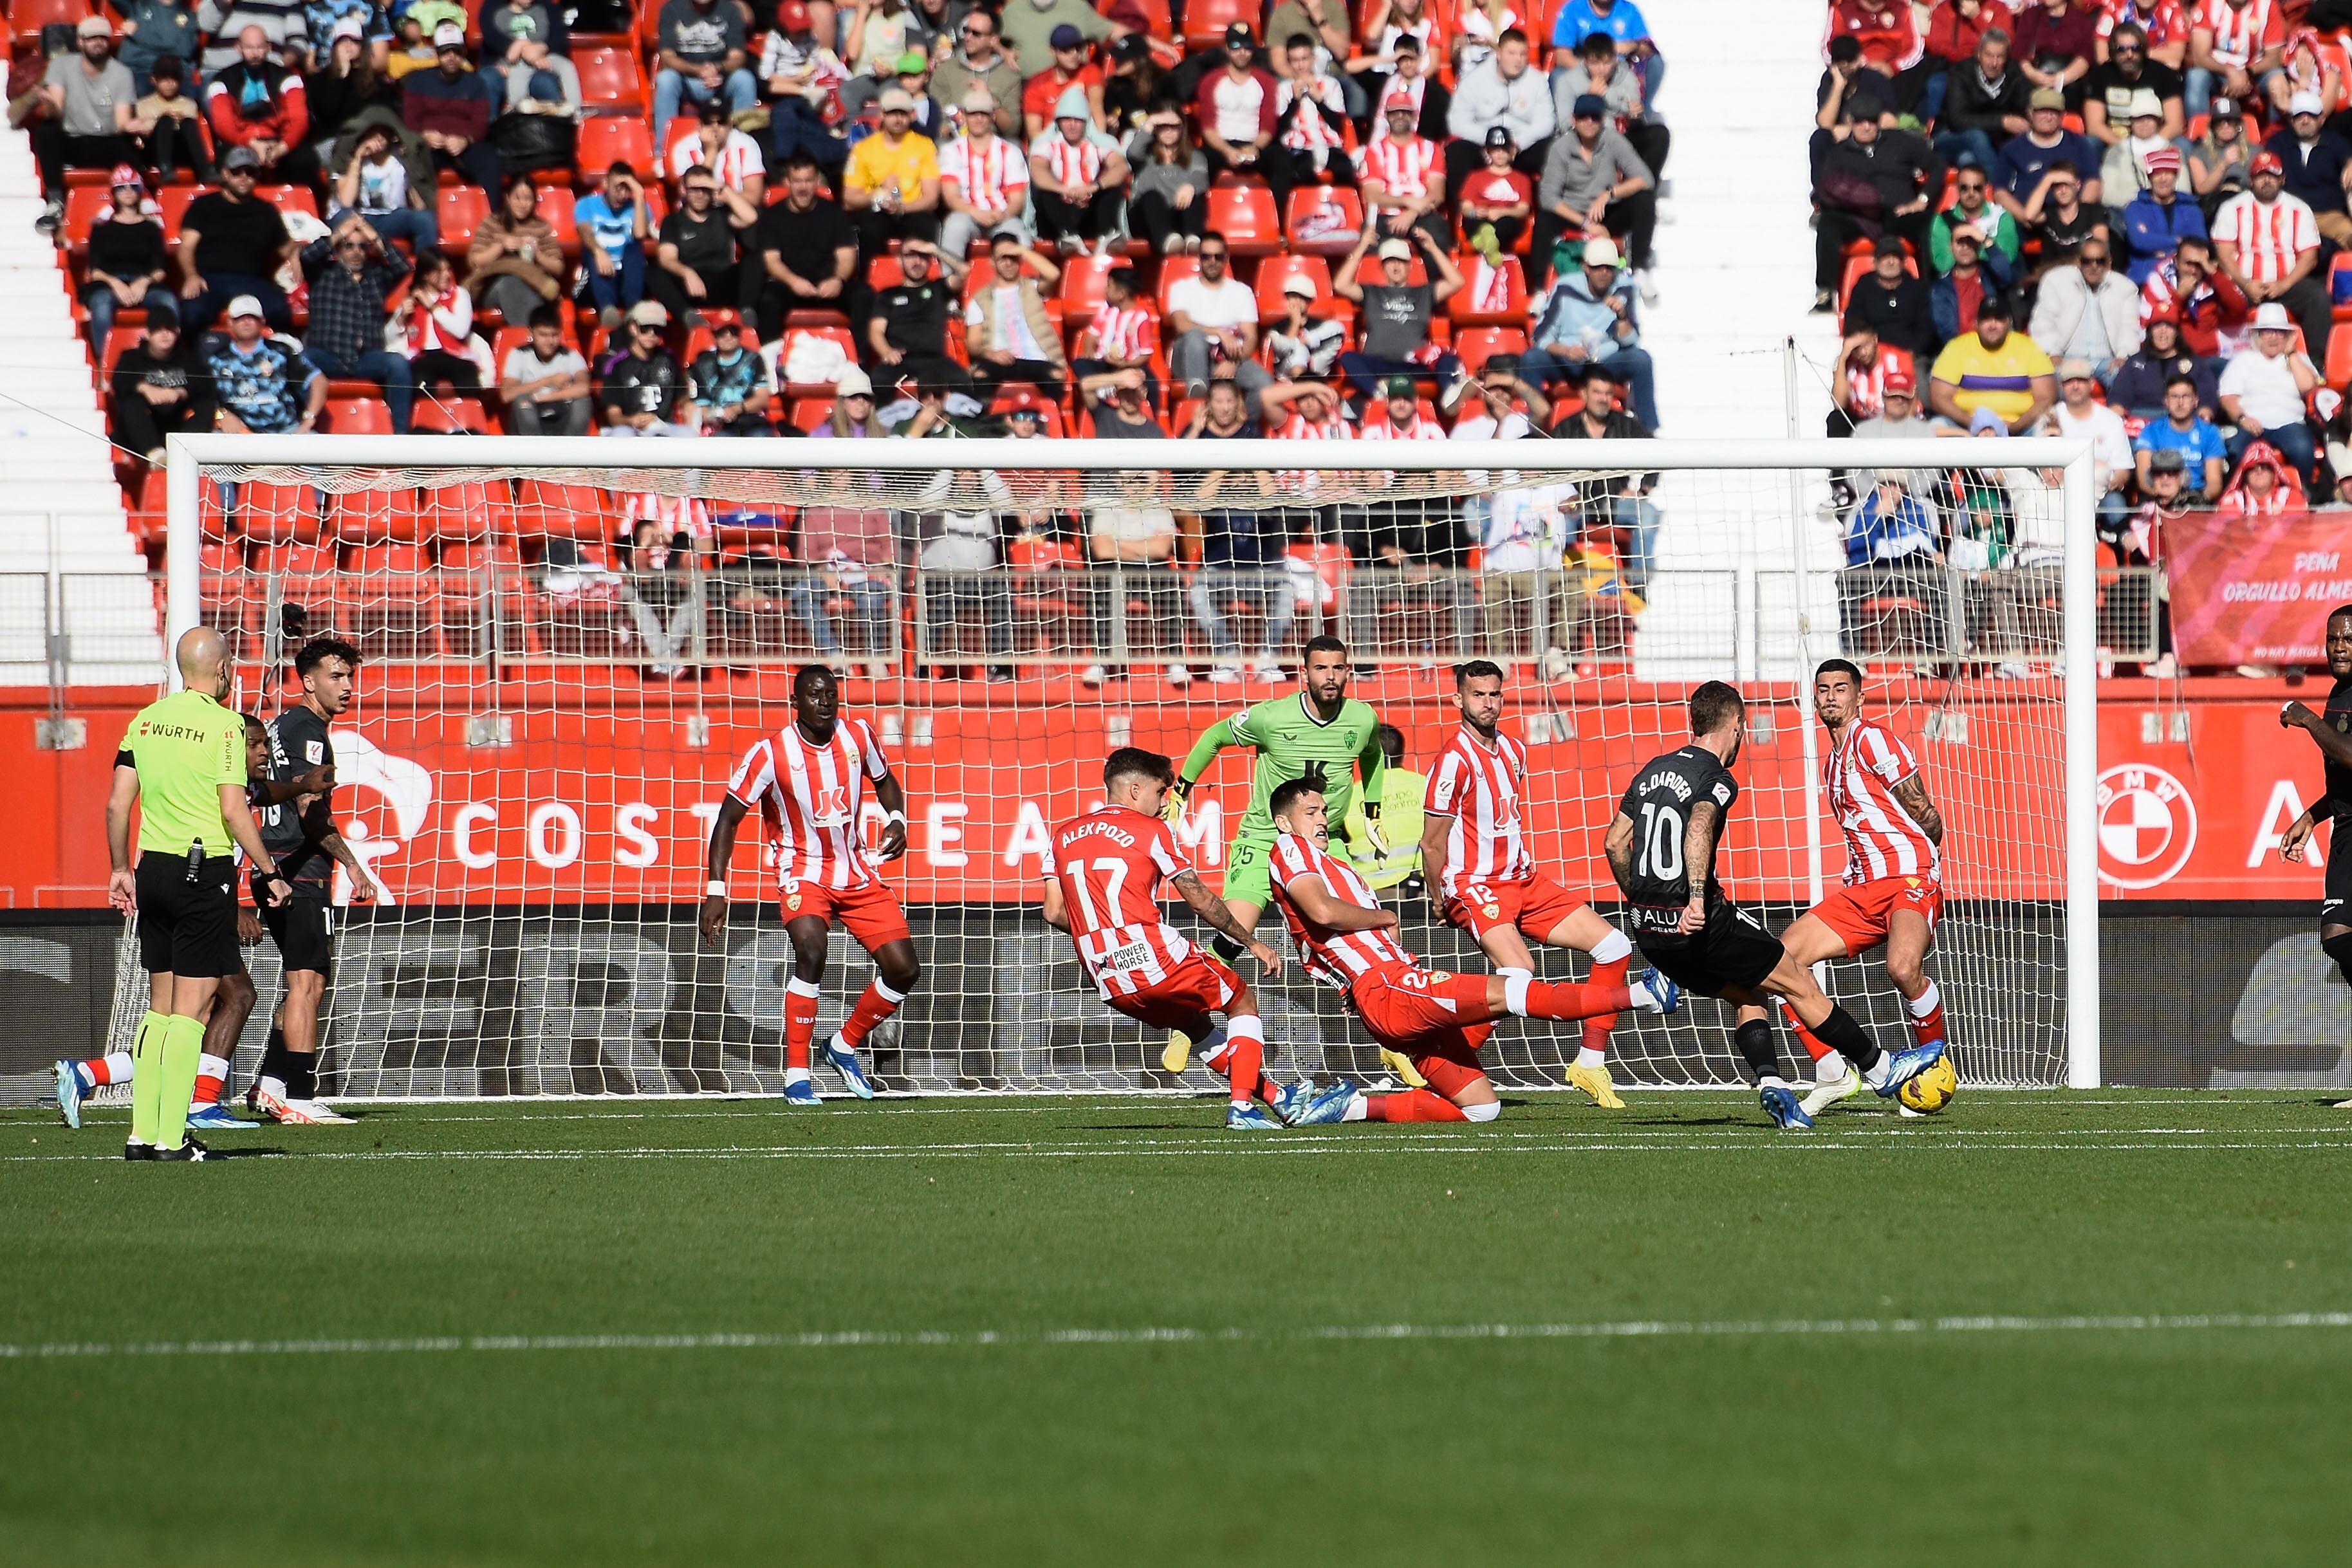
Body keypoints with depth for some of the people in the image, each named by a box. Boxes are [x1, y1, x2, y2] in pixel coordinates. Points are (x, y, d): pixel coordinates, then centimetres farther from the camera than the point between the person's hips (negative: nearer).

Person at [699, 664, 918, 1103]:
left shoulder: (858, 735, -3)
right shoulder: (770, 754, -15)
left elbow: (884, 781, 17)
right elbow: (728, 819, -9)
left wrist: (897, 820, -4)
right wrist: (716, 890, -15)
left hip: (856, 871, 5)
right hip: (803, 872, -5)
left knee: (904, 969, -3)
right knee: (811, 951, -31)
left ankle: (844, 1046, 23)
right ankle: (796, 1078, -23)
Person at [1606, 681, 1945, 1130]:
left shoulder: (1653, 770, 14)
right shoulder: (1718, 779, -9)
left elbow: (1614, 844, 15)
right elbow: (1698, 830, -29)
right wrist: (1696, 898, -40)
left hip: (1648, 928, 8)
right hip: (1702, 924, -8)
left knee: (1747, 993, 21)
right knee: (1800, 984, 7)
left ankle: (1771, 1084, 2)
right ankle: (1879, 1069, 15)